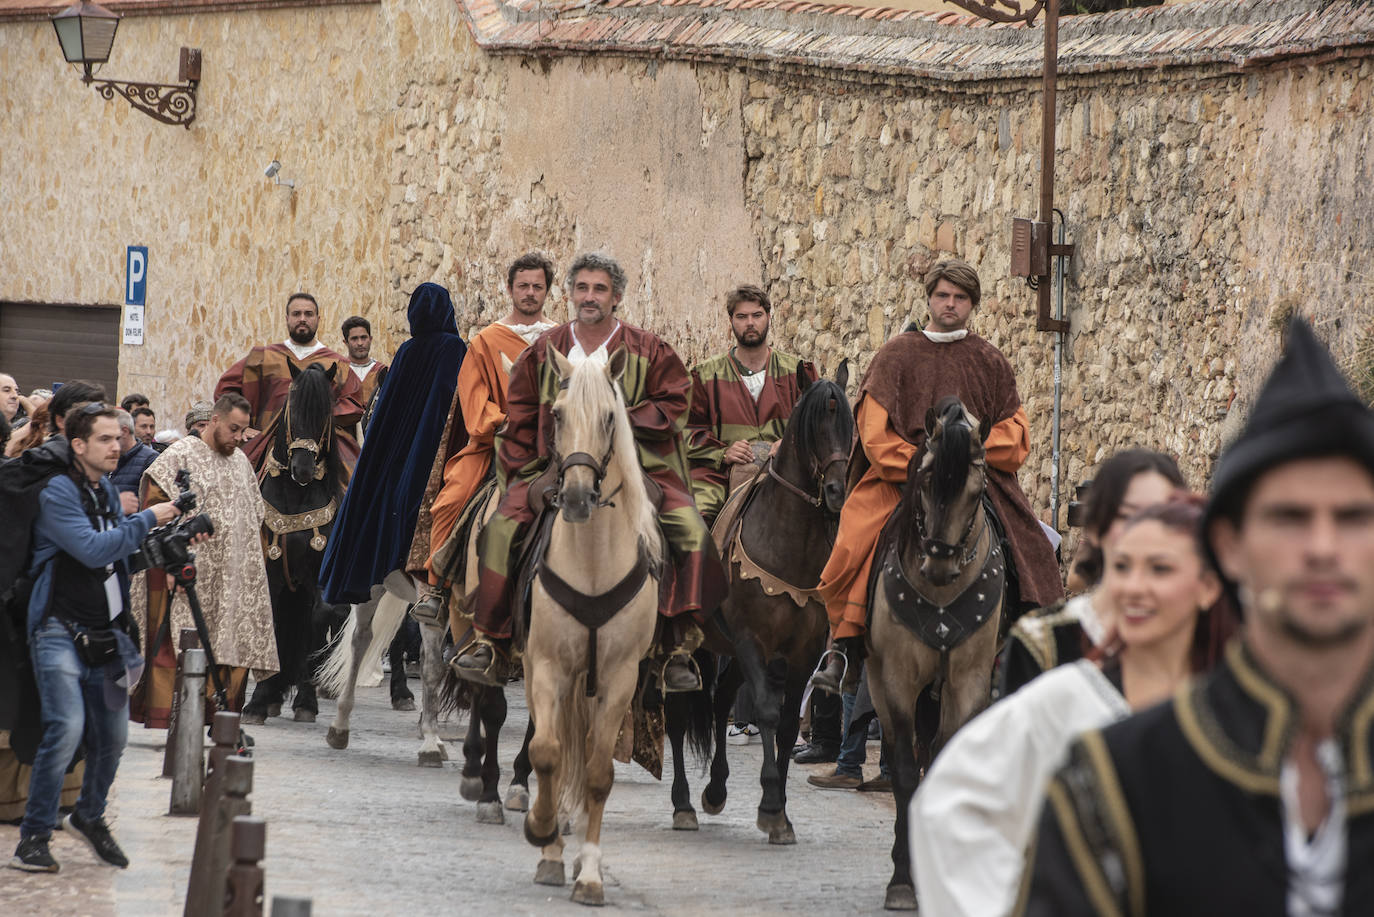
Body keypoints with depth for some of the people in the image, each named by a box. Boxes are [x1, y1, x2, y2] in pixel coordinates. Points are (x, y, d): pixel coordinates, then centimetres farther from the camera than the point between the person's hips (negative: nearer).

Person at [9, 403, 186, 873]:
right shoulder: (58, 492, -11)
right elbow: (92, 550, -21)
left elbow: (123, 551, 25)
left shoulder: (108, 492, 15)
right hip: (60, 630, -8)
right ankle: (33, 838, -15)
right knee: (67, 725, -22)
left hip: (105, 634, 8)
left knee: (112, 733, 10)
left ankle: (90, 816, 35)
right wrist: (147, 520, -14)